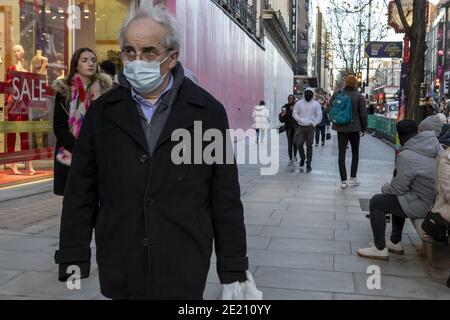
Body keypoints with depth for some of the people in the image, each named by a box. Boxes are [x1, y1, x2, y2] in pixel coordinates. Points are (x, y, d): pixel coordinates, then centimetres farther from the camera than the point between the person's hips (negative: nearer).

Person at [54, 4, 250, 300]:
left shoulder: (208, 111, -4)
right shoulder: (103, 112, 2)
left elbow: (226, 199, -2)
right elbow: (80, 195, 4)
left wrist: (233, 271, -1)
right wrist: (72, 264, 1)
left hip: (185, 273, -2)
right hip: (118, 274, 2)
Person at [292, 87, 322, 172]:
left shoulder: (316, 104, 4)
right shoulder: (299, 103, 7)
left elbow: (319, 116, 5)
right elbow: (294, 113, 6)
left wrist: (314, 124, -7)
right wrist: (301, 120, -8)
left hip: (310, 127, -1)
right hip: (301, 127, 1)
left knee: (309, 146, 1)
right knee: (299, 144, -5)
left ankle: (308, 164, 9)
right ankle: (302, 158, 25)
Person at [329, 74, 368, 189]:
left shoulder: (336, 95, 1)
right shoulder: (359, 97, -7)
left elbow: (330, 110, 8)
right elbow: (363, 114, -5)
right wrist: (364, 128, 6)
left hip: (340, 128, 2)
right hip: (354, 128, -2)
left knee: (342, 154, 3)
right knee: (355, 152, 15)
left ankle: (343, 181, 1)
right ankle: (353, 178, 16)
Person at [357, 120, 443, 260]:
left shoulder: (406, 157, -24)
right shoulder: (435, 143, 1)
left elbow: (398, 187, -16)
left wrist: (384, 188, 6)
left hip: (423, 205, -9)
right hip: (438, 200, 9)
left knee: (376, 203, 0)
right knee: (398, 198, 30)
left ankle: (380, 249, 9)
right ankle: (395, 243, 33)